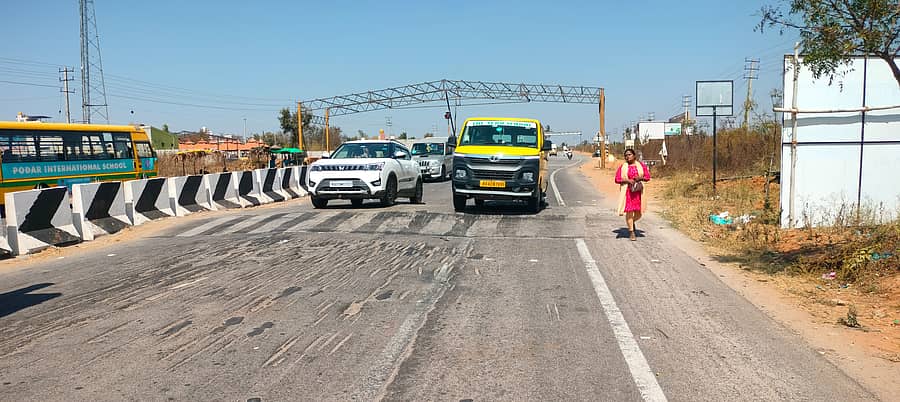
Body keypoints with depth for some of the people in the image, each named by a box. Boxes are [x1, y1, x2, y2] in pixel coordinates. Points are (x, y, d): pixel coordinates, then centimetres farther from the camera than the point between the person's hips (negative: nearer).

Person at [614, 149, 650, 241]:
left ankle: (632, 221, 39)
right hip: (627, 191, -2)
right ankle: (631, 232, 4)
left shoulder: (641, 165, 7)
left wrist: (640, 178, -15)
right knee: (629, 211, -7)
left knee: (639, 212, 4)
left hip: (638, 191, 2)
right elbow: (617, 179, -1)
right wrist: (627, 180, -16)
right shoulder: (622, 167, 3)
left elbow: (648, 177, 5)